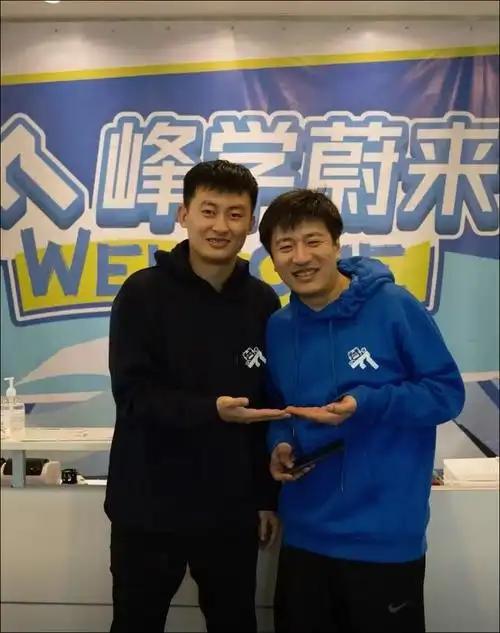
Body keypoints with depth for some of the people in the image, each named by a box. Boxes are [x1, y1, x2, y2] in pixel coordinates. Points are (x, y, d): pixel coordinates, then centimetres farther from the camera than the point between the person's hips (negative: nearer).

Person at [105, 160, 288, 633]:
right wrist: (211, 410, -29)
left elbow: (271, 403, 6)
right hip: (149, 508, -2)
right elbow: (132, 395, -14)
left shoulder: (263, 302, 0)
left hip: (232, 510, 3)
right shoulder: (144, 292, -9)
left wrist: (268, 496, 6)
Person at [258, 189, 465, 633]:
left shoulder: (394, 306, -13)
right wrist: (280, 444, -8)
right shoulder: (278, 327, 1)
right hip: (305, 534, 4)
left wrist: (366, 404, -24)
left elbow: (447, 392, -10)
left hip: (385, 536, -4)